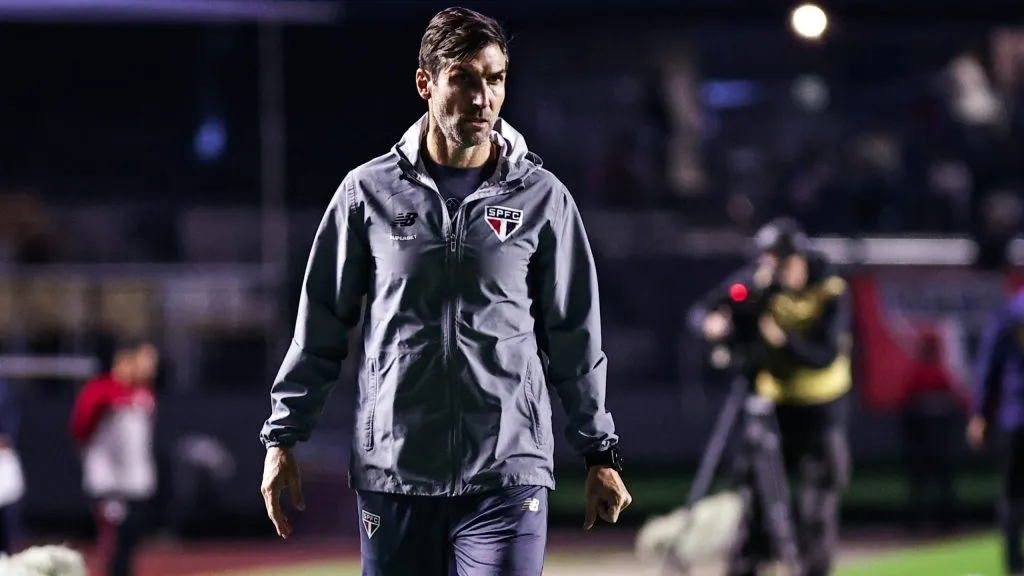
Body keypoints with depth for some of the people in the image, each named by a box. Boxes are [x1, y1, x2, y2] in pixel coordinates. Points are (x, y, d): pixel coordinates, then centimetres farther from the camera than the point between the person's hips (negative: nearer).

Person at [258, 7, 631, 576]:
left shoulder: (542, 198, 4)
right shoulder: (370, 192, 4)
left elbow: (576, 338, 10)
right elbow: (320, 326, 10)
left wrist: (600, 453, 12)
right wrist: (283, 438, 9)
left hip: (507, 474, -1)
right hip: (393, 474, 1)